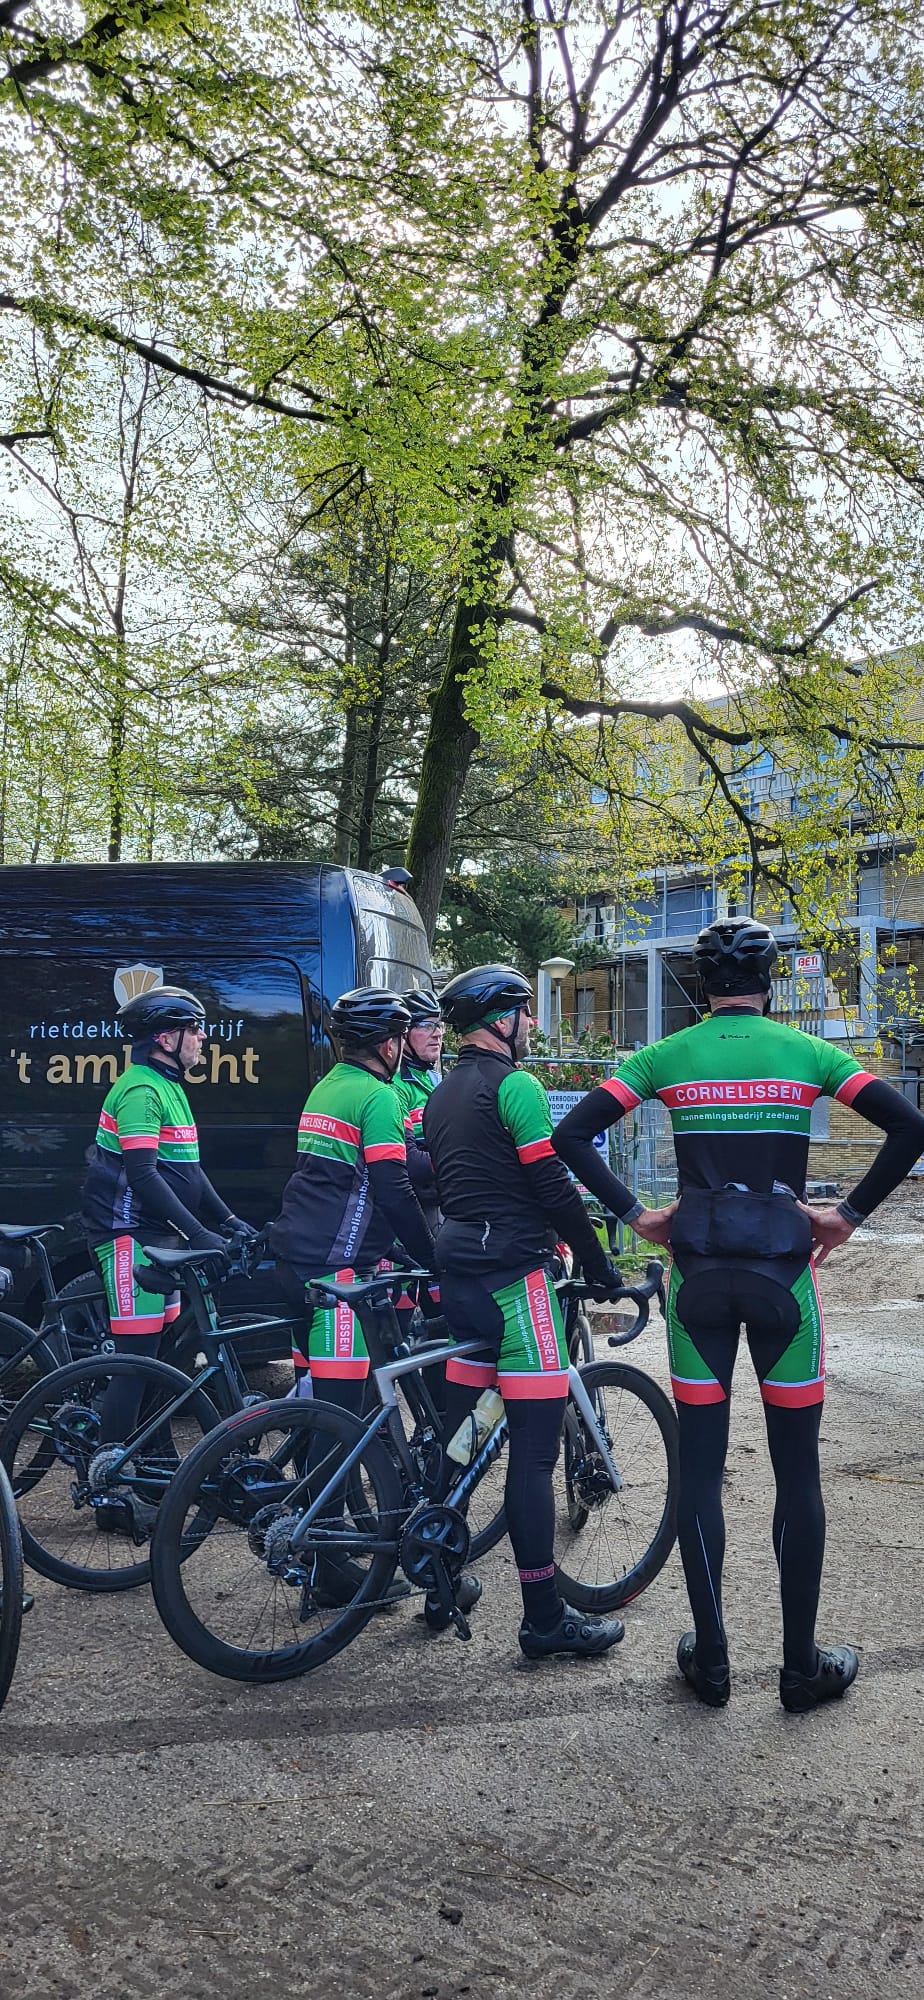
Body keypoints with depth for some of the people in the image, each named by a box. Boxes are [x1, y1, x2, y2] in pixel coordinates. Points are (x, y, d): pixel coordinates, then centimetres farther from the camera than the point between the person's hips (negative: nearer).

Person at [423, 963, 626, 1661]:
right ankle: (545, 1616, -3)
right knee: (534, 1445, -7)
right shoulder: (515, 1085, -11)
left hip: (459, 1273, 10)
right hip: (516, 1274, -9)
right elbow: (553, 1189, -14)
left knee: (448, 1423, 15)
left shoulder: (442, 1094, 17)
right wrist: (601, 1269, -6)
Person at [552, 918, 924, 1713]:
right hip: (783, 1269, -1)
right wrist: (850, 1214, -2)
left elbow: (572, 1135, -4)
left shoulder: (667, 1056, 2)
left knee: (700, 1465, 9)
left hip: (699, 1273, 1)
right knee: (797, 1469, 8)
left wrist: (635, 1215, 2)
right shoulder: (805, 1052, -1)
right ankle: (802, 1665, 16)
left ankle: (710, 1659, 17)